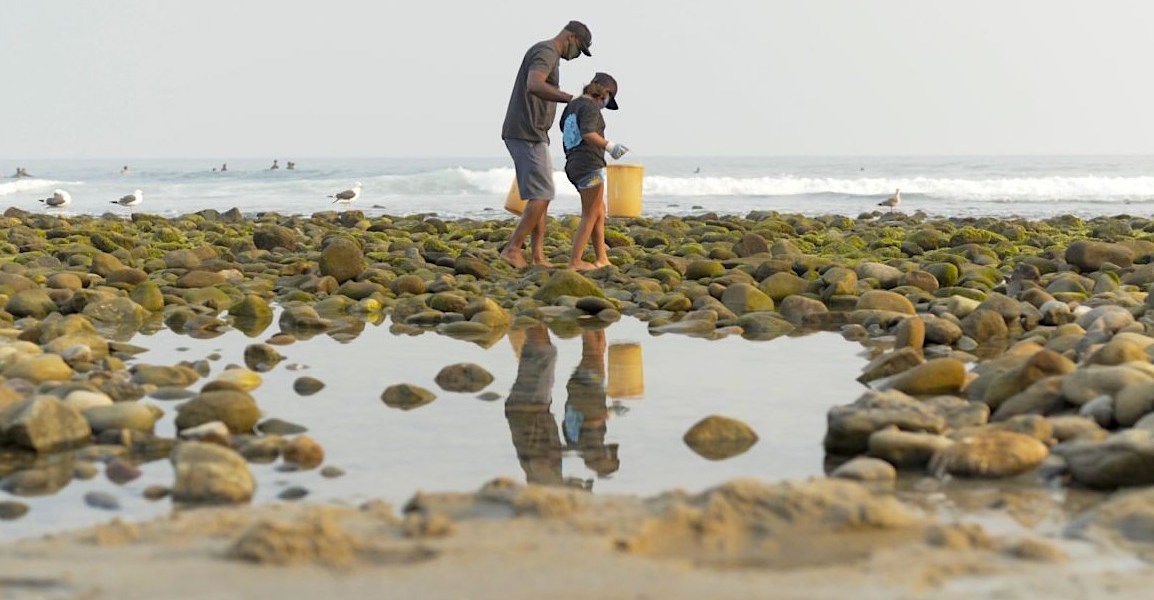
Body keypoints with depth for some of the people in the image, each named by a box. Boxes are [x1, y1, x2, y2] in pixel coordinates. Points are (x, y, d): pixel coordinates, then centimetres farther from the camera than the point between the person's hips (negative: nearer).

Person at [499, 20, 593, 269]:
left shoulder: (544, 54, 23)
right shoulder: (546, 52, -11)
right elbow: (534, 86, -32)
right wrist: (571, 98, -34)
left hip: (529, 136, 11)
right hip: (527, 134, -11)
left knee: (541, 195, 8)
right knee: (542, 195, -11)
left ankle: (538, 257, 3)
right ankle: (513, 249, -13)